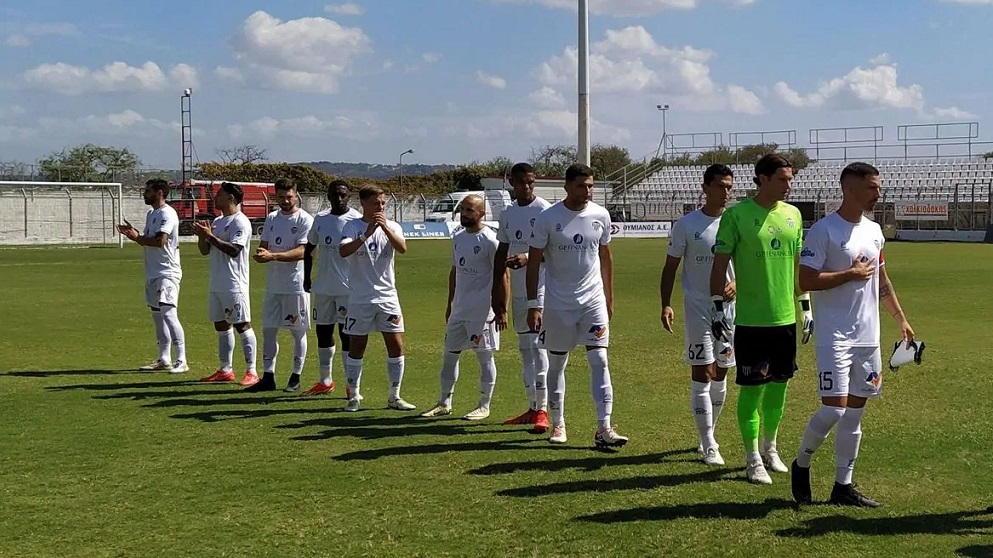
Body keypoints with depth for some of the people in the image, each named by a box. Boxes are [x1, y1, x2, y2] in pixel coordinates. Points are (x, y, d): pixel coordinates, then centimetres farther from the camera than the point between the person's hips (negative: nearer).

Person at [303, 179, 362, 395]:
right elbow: (309, 249, 18)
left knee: (346, 335, -3)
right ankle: (325, 381, 23)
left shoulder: (357, 220, -8)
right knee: (323, 332, 11)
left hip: (348, 288, -5)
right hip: (323, 287, 6)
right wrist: (306, 278, 15)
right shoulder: (320, 219, 8)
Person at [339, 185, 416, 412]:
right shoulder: (353, 227, -4)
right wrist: (367, 234, -32)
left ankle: (394, 396, 12)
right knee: (356, 348, 4)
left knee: (396, 346, 1)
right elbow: (343, 251, -23)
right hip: (360, 298, -2)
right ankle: (354, 396, 17)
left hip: (387, 297, 2)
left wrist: (385, 228, -29)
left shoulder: (392, 226, 4)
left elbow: (402, 248, -16)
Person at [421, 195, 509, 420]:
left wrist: (502, 310, -15)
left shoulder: (490, 240, -12)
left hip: (482, 311, -8)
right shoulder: (458, 238, 11)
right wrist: (450, 304, 20)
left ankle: (484, 406, 13)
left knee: (485, 356, 2)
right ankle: (445, 403, 23)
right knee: (449, 354, 12)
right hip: (459, 309, 8)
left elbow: (501, 276, -13)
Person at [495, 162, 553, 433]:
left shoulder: (544, 210, -8)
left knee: (538, 345, -11)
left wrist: (528, 258, -28)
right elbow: (502, 252, 17)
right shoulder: (507, 214, 13)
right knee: (524, 347, 11)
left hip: (540, 289, -7)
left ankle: (543, 410, -9)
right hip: (518, 291, 7)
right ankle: (533, 408, 19)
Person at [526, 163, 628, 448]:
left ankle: (604, 429, -5)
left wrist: (609, 298, 14)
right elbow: (534, 261, -5)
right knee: (557, 363, 9)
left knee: (599, 361, -6)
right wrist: (533, 304, -10)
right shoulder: (548, 219, -9)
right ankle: (558, 424, 23)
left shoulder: (600, 216, 1)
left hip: (593, 300, 2)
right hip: (557, 304, -2)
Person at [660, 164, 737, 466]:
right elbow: (670, 267, 0)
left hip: (729, 307, 4)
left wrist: (736, 284, -13)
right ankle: (708, 445, -1)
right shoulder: (686, 224, -5)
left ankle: (708, 435, 28)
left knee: (720, 375, 12)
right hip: (698, 308, -4)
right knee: (702, 375, -7)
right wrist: (666, 304, -10)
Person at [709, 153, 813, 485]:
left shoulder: (793, 215, 8)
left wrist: (806, 306, 15)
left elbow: (798, 264, 15)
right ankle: (753, 459, 10)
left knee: (779, 384, 14)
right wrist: (717, 309, -11)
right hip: (751, 319, -5)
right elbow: (719, 264, -8)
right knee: (752, 387, -1)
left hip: (786, 318, 5)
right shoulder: (737, 215, -9)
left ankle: (769, 447, 32)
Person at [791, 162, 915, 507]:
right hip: (835, 337, -7)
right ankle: (801, 465, 12)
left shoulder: (874, 231, 13)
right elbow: (805, 281, -18)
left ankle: (843, 486, 17)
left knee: (855, 413, 9)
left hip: (868, 337, 7)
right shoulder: (823, 231, -11)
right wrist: (851, 274, -14)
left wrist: (901, 318, 20)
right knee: (833, 409, -12)